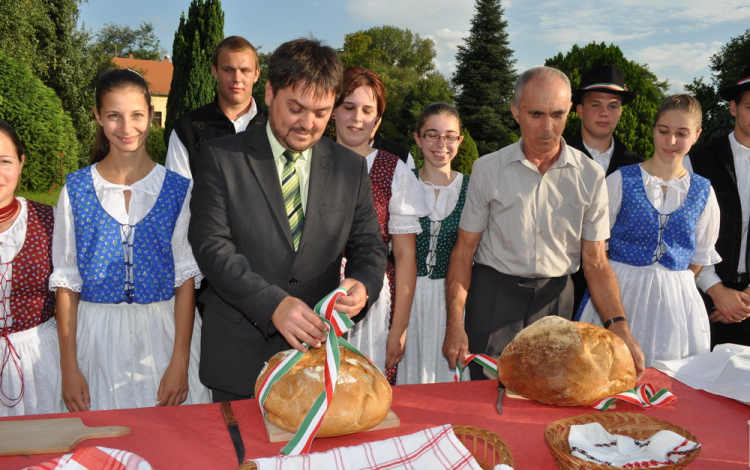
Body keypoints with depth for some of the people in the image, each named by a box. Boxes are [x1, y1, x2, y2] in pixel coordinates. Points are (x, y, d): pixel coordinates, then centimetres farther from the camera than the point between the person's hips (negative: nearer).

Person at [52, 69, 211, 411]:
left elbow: (186, 279, -3)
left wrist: (179, 361, -9)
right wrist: (69, 367, -2)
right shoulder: (76, 189, 1)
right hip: (97, 339, 1)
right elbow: (66, 282, 2)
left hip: (164, 334, 0)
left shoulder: (177, 189, -1)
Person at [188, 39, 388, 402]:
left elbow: (368, 246, 7)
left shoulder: (351, 168, 5)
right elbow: (211, 246, -12)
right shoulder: (220, 158, -4)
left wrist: (363, 284, -16)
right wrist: (273, 303, -25)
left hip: (318, 349, 2)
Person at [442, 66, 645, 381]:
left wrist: (620, 329, -14)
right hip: (495, 294, -1)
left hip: (555, 298, 2)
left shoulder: (589, 176, -2)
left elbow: (595, 262, -1)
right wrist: (455, 323, -10)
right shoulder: (487, 169, -5)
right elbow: (464, 250, -3)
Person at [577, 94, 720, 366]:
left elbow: (701, 257, 12)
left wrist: (668, 286, 5)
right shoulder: (621, 181, -2)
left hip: (676, 299, 2)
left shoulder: (703, 191, 6)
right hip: (620, 292, -2)